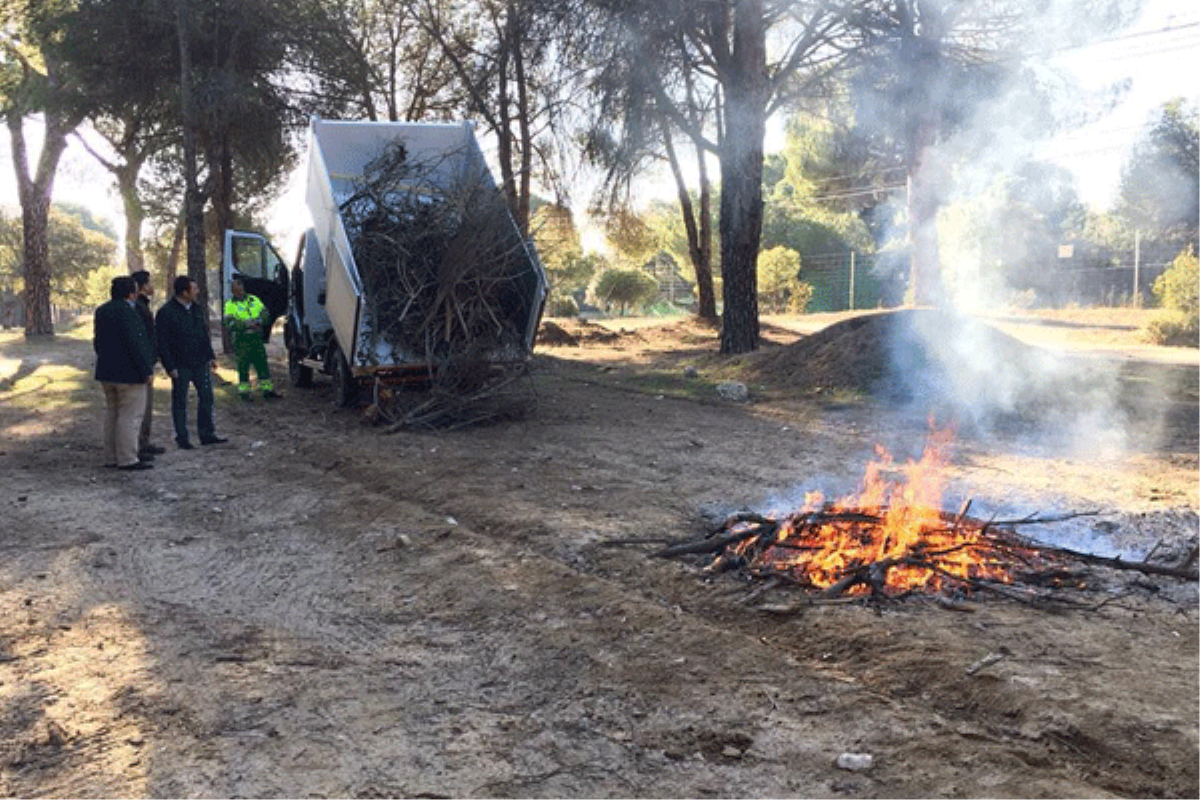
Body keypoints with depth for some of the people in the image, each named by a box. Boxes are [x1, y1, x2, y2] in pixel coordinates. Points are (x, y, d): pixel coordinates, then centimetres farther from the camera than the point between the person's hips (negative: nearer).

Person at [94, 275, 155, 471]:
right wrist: (146, 371, -16)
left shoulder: (102, 311, 12)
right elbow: (135, 344, -20)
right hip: (128, 373, -10)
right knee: (130, 416, -5)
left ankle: (111, 457, 19)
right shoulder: (125, 312, -17)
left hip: (106, 373, 10)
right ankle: (127, 459, -5)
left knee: (112, 414, 14)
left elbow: (97, 343, 19)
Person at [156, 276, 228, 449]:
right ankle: (182, 438, 12)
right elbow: (162, 342, -11)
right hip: (180, 365, -6)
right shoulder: (166, 313, -11)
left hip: (200, 363, 6)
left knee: (206, 396, 7)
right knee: (180, 401, 4)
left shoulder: (196, 309, 10)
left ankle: (207, 434, 16)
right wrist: (170, 367, -15)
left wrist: (210, 356, 14)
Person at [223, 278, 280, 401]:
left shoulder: (254, 300, 13)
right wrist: (247, 324, -21)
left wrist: (258, 321, -14)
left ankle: (267, 389, 10)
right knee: (243, 366, 1)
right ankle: (244, 391, 10)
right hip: (241, 339, -3)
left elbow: (264, 312, 6)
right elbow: (230, 322, -11)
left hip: (256, 337, 3)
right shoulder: (230, 305, 1)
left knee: (262, 363, 5)